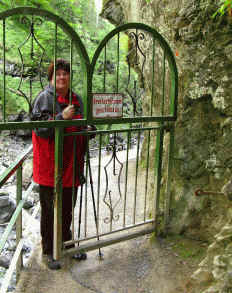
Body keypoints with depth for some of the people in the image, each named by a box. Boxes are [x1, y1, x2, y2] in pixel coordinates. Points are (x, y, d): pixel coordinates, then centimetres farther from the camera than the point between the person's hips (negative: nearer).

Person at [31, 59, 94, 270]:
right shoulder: (44, 98, -7)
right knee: (50, 211, 5)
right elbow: (41, 130, -16)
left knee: (68, 209, 18)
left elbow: (81, 128, 23)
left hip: (71, 166, 6)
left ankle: (66, 243, 37)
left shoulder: (77, 100, 12)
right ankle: (48, 252, 21)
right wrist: (62, 117, -26)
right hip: (50, 167, -6)